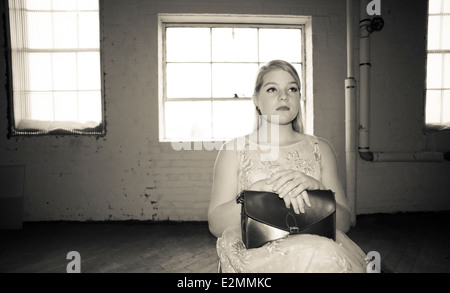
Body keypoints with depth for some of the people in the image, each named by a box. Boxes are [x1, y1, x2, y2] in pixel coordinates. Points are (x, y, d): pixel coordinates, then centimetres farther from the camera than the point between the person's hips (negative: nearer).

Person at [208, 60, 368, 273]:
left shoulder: (320, 149, 13)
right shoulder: (234, 150, 7)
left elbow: (343, 223, 7)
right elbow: (215, 225, -2)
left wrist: (316, 187, -14)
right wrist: (262, 188, -19)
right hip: (256, 253, -2)